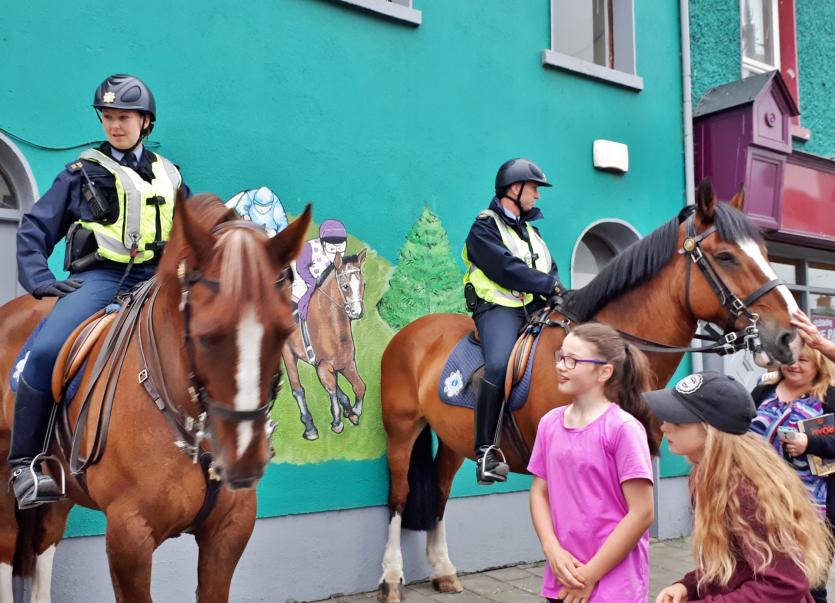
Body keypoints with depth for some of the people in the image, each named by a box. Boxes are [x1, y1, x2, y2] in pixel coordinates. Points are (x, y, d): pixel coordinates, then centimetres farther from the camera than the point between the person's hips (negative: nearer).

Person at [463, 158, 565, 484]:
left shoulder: (530, 230, 26)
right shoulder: (485, 227, 1)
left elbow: (550, 271, 22)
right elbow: (506, 270, -14)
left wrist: (557, 292, 0)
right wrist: (549, 284, -13)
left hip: (536, 307, 8)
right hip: (498, 307, -8)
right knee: (499, 365, -31)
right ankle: (485, 450, -26)